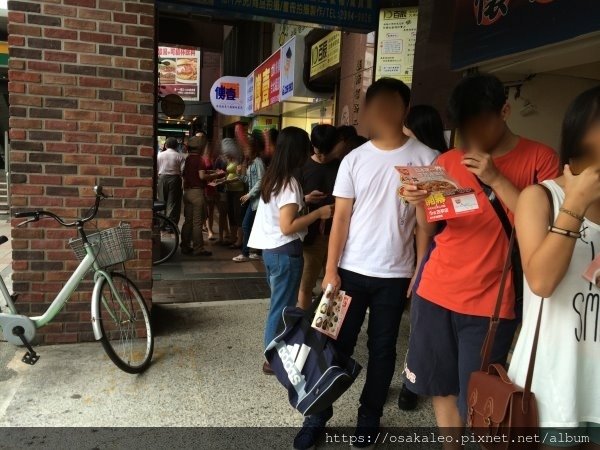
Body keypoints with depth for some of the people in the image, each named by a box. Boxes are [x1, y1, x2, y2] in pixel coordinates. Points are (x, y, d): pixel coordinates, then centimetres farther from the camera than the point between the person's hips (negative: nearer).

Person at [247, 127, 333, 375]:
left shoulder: (272, 178, 8)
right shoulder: (289, 183, -19)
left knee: (278, 304, 19)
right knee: (282, 307, 4)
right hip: (285, 253, -9)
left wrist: (304, 200, 16)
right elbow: (287, 227, -22)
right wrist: (318, 213, -17)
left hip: (271, 250, 9)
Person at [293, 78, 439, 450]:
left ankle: (369, 417, 31)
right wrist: (331, 271, -5)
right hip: (351, 270, 1)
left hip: (395, 275, -1)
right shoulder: (354, 159, 1)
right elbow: (341, 217, 0)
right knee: (337, 344, 8)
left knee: (382, 349, 12)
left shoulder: (425, 159, -3)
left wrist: (420, 273, -3)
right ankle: (319, 415, 24)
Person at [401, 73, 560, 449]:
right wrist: (420, 202, -13)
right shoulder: (447, 162, 6)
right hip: (435, 291, 4)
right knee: (441, 385, 14)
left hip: (490, 301, -3)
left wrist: (496, 179, -17)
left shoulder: (539, 158, -2)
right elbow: (429, 228, 9)